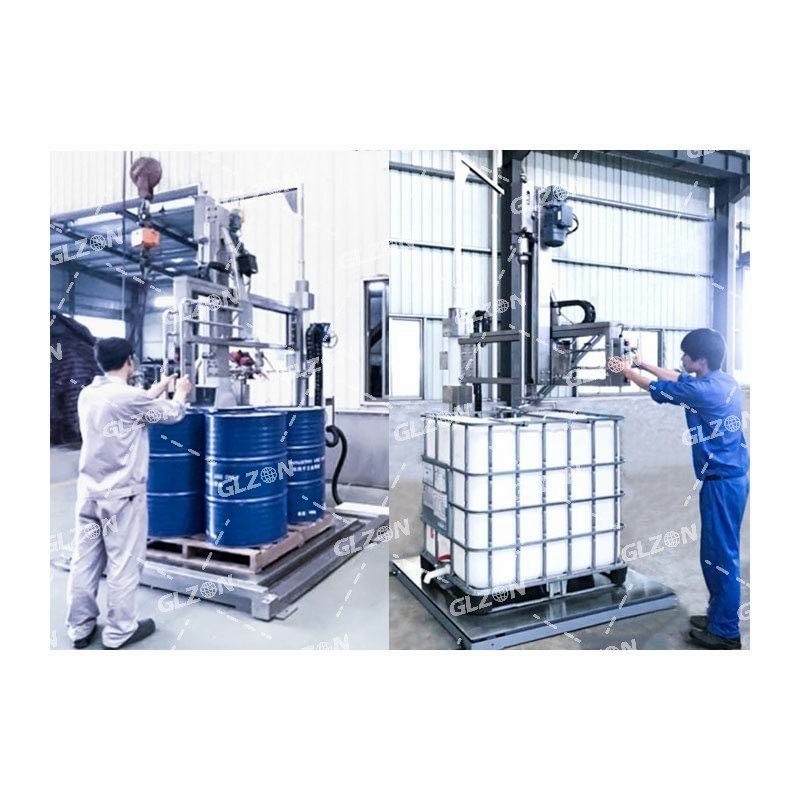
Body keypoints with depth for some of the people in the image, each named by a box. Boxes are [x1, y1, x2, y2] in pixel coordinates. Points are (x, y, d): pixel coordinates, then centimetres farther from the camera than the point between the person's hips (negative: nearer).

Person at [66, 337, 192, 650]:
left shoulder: (88, 394, 5)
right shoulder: (129, 396, -18)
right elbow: (173, 413, -3)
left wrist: (160, 387, 29)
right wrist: (181, 392, 16)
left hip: (89, 491, 8)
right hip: (121, 494, -8)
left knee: (84, 561, 14)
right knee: (123, 564, 5)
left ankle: (80, 627, 28)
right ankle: (119, 632, 18)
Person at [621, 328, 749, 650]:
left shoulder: (703, 391, -21)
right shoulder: (725, 381, 6)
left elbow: (656, 388, -7)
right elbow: (680, 379, 22)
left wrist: (627, 370, 10)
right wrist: (645, 364, 23)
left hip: (722, 482, -10)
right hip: (734, 476, 10)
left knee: (722, 554, 1)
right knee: (716, 552, 18)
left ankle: (725, 633, 14)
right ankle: (719, 615, 31)